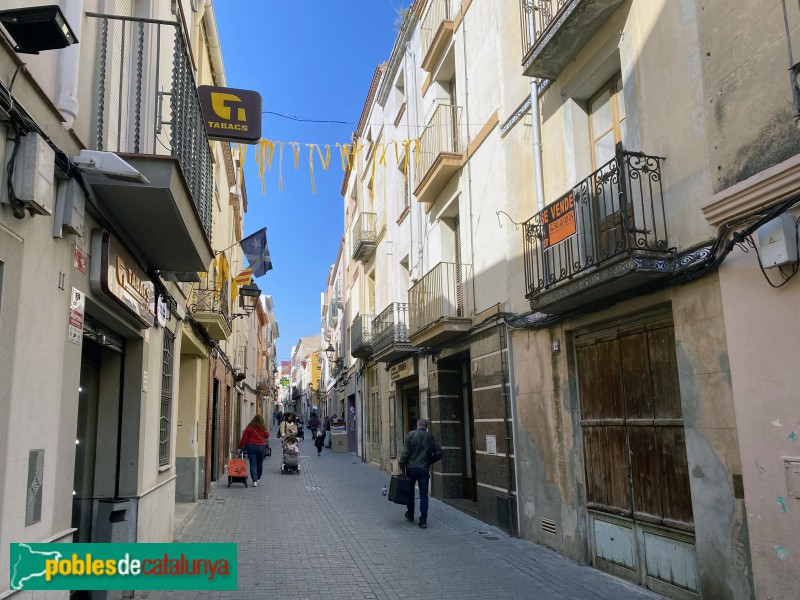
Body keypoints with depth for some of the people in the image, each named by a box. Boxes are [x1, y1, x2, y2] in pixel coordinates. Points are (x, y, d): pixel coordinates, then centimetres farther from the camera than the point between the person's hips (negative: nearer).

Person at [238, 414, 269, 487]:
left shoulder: (249, 427, -3)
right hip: (261, 446, 1)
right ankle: (258, 478, 31)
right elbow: (267, 435, 13)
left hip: (251, 446, -1)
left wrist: (240, 447, 1)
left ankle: (255, 480, -11)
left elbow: (244, 438, -4)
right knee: (259, 464, 17)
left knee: (253, 464, 0)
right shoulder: (263, 428, -2)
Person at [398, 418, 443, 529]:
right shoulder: (430, 437, 3)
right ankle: (423, 520, 0)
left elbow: (406, 451, -11)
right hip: (424, 469, 1)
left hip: (411, 467, -1)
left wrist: (402, 463, -1)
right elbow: (439, 453, 2)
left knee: (410, 492, 17)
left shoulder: (411, 434, -5)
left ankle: (410, 515, 30)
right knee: (424, 495, 4)